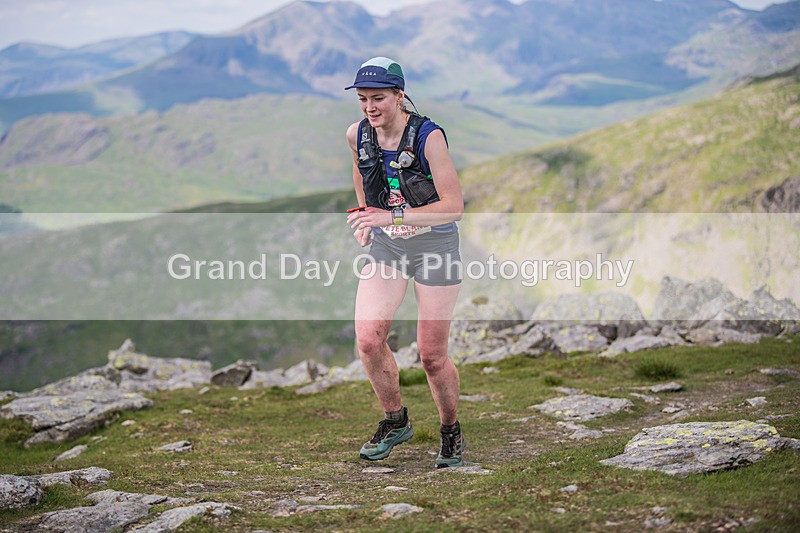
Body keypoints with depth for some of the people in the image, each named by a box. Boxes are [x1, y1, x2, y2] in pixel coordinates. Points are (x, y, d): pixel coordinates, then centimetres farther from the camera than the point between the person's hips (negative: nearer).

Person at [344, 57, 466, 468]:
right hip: (385, 247, 4)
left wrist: (392, 216, -31)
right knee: (368, 339, -14)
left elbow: (454, 206, -23)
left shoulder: (428, 136, -21)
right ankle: (395, 421, 11)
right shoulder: (357, 135, -5)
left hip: (434, 245, -4)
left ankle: (451, 431, 26)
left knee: (432, 356, -1)